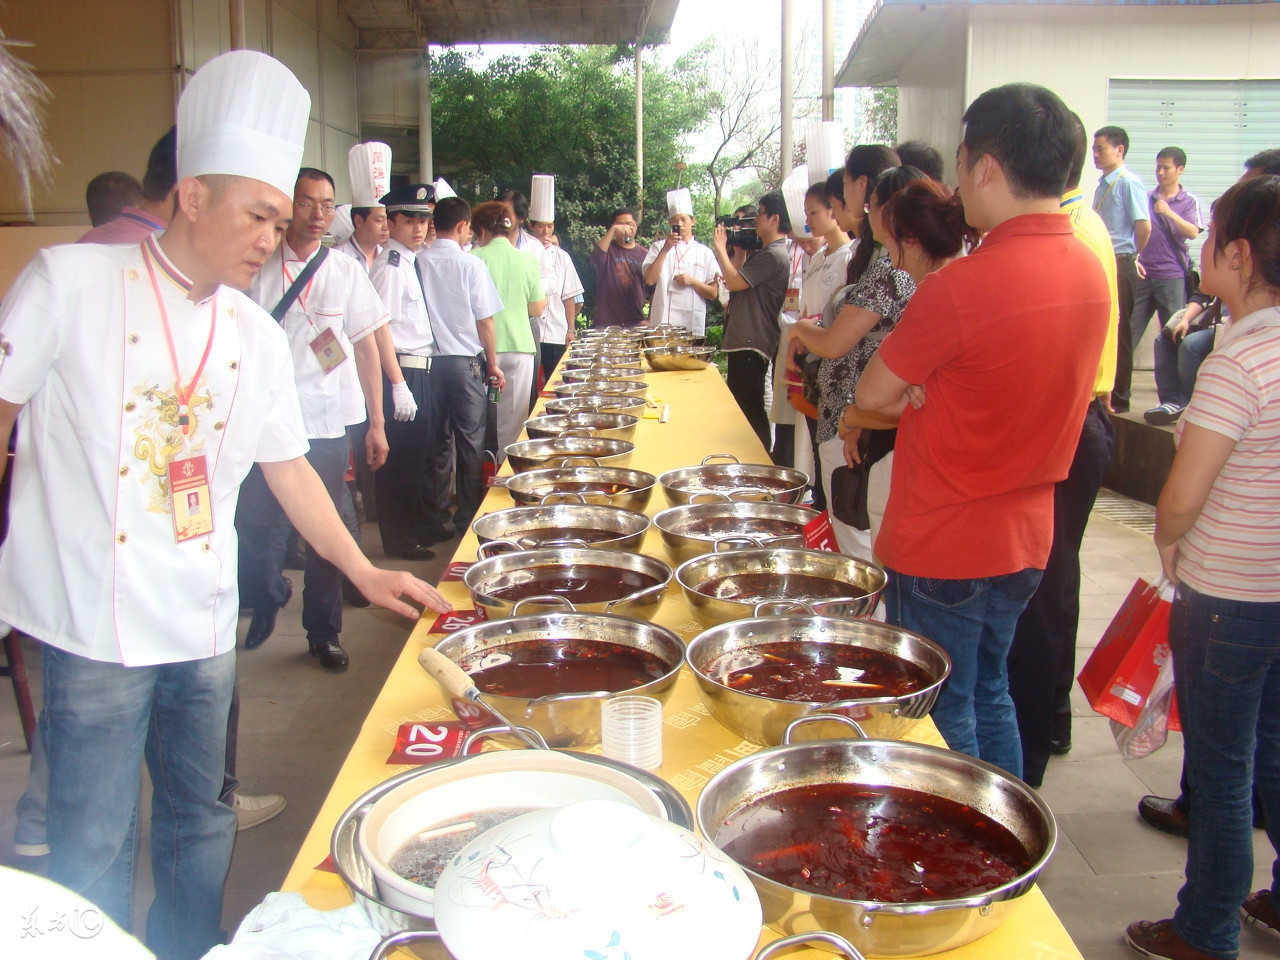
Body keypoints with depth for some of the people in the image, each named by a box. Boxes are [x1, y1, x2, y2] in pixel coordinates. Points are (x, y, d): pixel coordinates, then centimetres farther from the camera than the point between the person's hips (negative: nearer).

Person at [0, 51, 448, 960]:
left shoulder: (256, 335, 6)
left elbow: (287, 465, 13)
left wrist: (363, 570, 9)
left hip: (203, 626, 5)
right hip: (95, 623, -5)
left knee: (201, 825, 17)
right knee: (95, 849, 5)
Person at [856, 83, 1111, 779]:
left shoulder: (963, 285, -25)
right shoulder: (1091, 271, 1)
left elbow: (873, 394, -13)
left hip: (942, 551, -8)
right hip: (1025, 539, 8)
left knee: (941, 728, 9)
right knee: (989, 699, 24)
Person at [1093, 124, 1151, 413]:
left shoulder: (1129, 183, -12)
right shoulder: (1103, 185, 13)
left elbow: (1144, 227, -19)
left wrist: (1131, 257, -5)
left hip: (1120, 265, -8)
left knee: (1118, 333, -2)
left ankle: (1118, 399, 6)